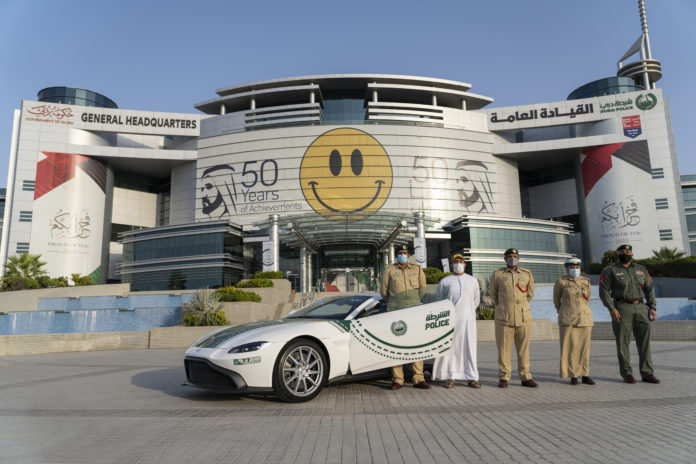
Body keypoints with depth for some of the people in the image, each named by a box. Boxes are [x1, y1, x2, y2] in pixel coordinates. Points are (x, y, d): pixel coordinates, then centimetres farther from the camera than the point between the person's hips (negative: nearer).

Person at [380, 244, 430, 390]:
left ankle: (418, 379, 8)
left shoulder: (417, 270, 11)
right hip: (395, 312, -2)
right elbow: (384, 291, 12)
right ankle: (397, 379, 3)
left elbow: (422, 289, 21)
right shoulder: (389, 270, 5)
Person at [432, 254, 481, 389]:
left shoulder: (472, 281, 13)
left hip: (467, 319, 2)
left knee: (469, 348, 1)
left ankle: (471, 378, 8)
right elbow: (439, 301, 14)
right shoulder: (445, 281, 6)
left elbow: (476, 299, 22)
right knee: (450, 348, -2)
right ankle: (451, 377, 6)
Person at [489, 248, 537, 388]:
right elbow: (493, 293, 16)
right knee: (504, 349, 1)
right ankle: (503, 378, 11)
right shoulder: (497, 274, 1)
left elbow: (530, 294, 18)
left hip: (523, 318, 2)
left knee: (523, 349, 8)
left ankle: (525, 377, 18)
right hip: (504, 318, -2)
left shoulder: (527, 274, 5)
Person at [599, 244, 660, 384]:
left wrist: (652, 307, 0)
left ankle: (647, 374, 8)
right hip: (622, 309, -4)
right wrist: (611, 309, -16)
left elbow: (649, 289, 12)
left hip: (641, 308, 4)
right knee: (623, 342, -1)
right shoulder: (610, 270, 1)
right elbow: (604, 291, -6)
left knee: (644, 341, 2)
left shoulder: (641, 270, 15)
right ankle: (627, 374, 6)